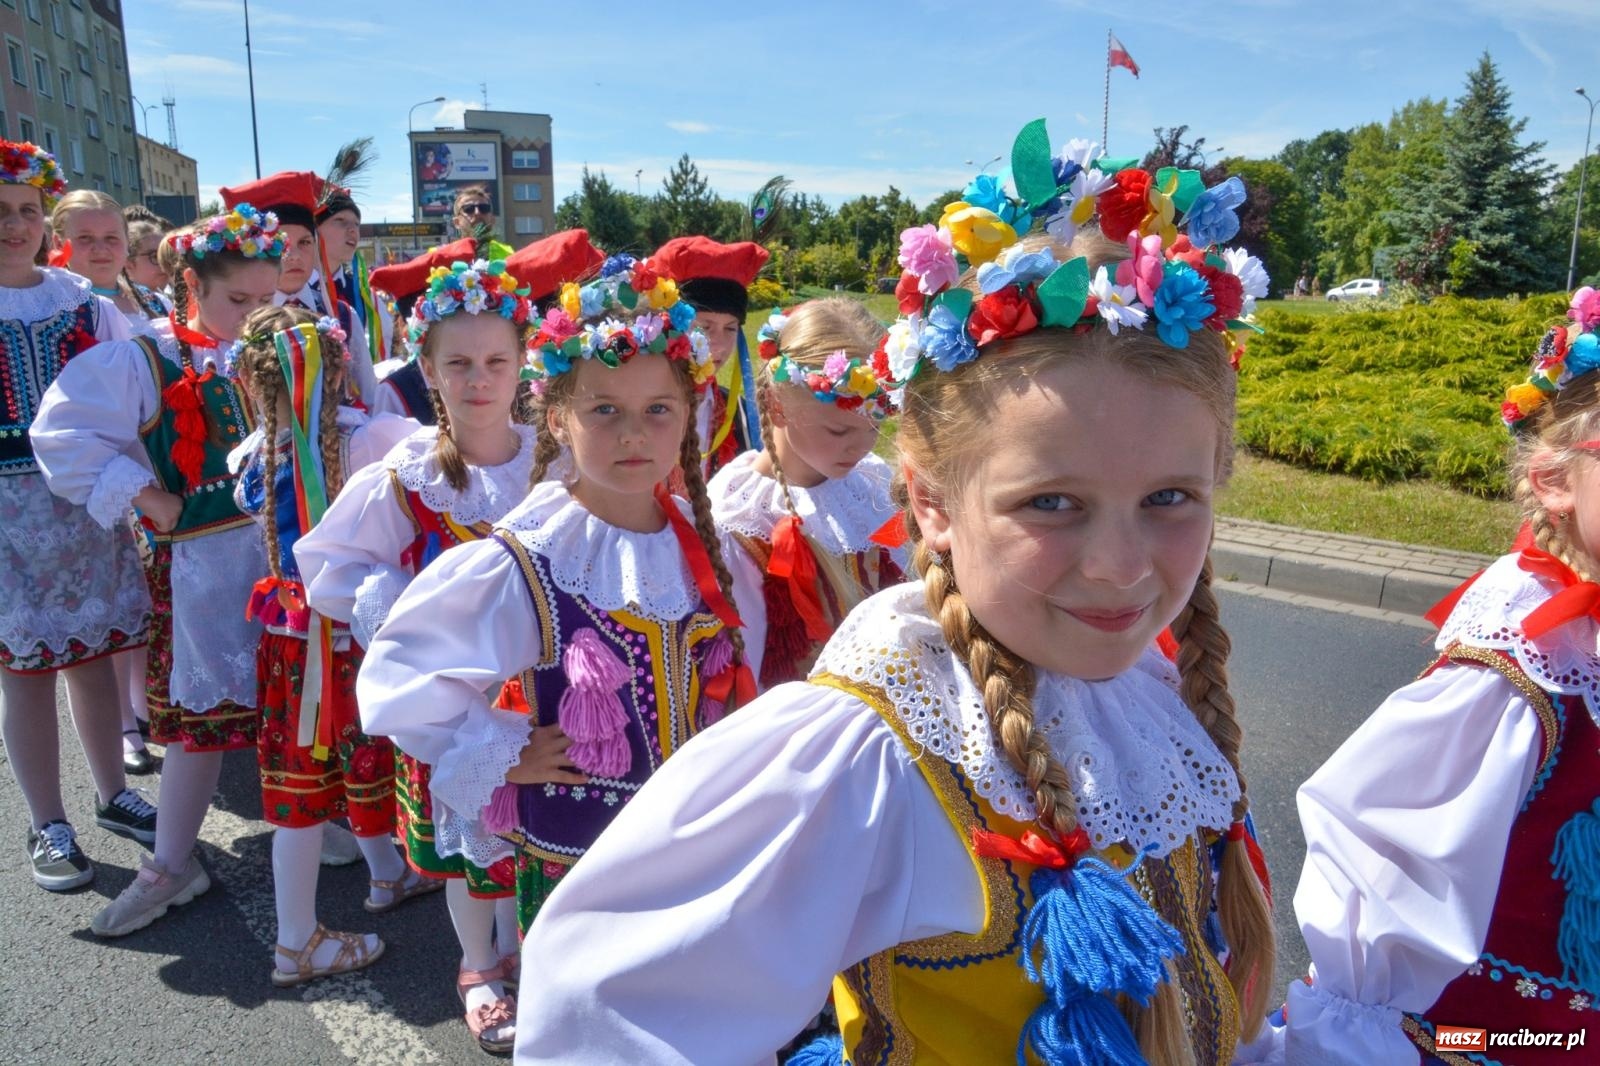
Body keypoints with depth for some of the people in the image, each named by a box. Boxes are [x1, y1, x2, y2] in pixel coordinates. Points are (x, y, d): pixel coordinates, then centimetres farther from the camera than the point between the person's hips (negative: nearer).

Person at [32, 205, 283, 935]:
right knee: (197, 709, 6)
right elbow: (65, 435, -10)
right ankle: (171, 865, 22)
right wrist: (152, 501, -11)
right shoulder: (141, 363, -5)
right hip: (205, 565, -2)